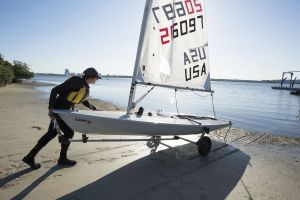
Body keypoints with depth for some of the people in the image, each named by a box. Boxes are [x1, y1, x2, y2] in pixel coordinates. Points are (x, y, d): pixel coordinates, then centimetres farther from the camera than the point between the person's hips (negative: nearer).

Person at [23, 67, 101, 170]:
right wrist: (51, 108, -23)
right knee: (69, 132, -1)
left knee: (51, 133, 12)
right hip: (58, 110, -9)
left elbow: (83, 100, 28)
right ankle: (62, 159, 18)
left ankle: (30, 157, 22)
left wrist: (94, 109, 31)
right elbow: (55, 90, -20)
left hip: (65, 111, 9)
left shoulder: (86, 88, 9)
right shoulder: (76, 82, -19)